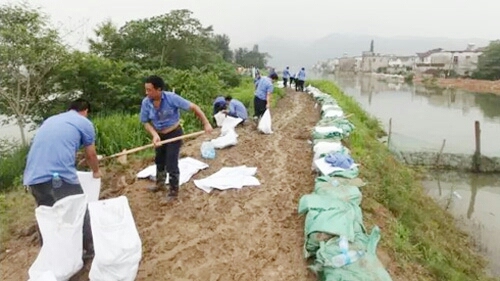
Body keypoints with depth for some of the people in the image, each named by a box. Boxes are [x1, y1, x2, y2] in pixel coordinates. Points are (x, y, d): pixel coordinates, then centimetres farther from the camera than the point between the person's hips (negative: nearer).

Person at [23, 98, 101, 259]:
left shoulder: (50, 120, 28)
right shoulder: (84, 123, 11)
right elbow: (91, 155, 21)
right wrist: (96, 171, 41)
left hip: (33, 177, 6)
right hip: (60, 175, -6)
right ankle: (88, 250, 28)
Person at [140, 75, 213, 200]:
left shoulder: (171, 98, -27)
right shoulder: (146, 102, -15)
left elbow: (193, 107, -22)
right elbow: (146, 122, -5)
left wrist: (206, 123, -22)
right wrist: (154, 135, -24)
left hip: (174, 134, -5)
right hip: (159, 135, 5)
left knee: (171, 164, -2)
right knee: (159, 161, 23)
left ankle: (173, 191, 21)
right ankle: (160, 184, 48)